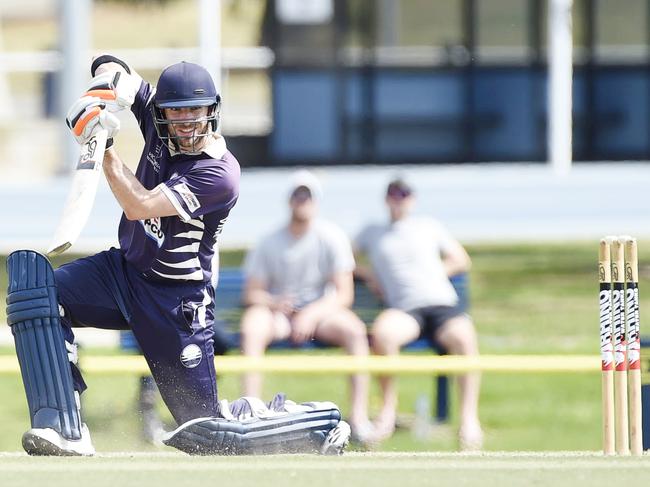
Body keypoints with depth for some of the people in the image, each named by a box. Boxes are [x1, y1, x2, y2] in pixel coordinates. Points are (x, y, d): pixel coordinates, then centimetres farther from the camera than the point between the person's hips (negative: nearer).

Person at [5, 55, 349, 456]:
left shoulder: (220, 174, -21)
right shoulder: (161, 124, -1)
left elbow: (139, 205, -28)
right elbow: (112, 68, 9)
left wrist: (104, 147, -25)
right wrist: (103, 88, -14)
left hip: (176, 300, -7)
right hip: (124, 270, 7)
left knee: (206, 433, -5)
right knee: (31, 276, -23)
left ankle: (321, 422, 22)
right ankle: (65, 430, -28)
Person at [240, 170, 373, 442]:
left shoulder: (331, 238, -2)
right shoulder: (269, 243, 1)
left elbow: (344, 294, -7)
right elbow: (251, 294, 0)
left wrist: (312, 313, -24)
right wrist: (274, 302, -24)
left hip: (321, 311, 0)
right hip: (278, 313, 0)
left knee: (354, 329, -32)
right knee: (252, 325, -33)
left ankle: (359, 415, -32)